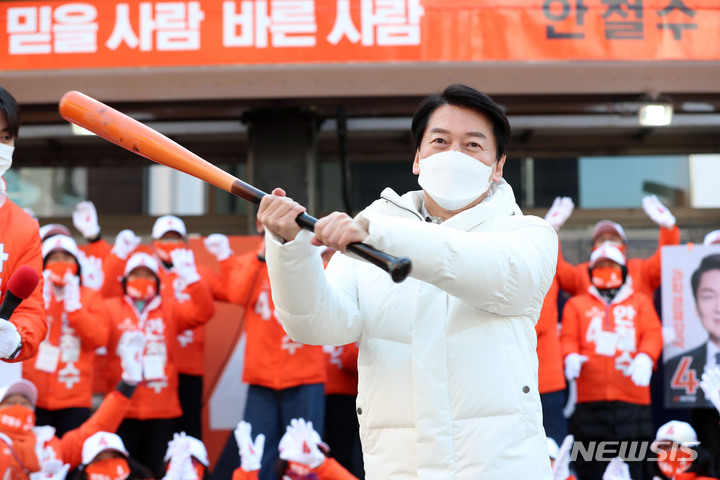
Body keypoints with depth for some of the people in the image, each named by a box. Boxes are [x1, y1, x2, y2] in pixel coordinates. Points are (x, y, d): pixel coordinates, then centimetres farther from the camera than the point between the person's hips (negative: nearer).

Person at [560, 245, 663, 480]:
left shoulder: (641, 302, 20)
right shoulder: (576, 304, 20)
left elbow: (653, 334, 6)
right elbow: (569, 337, 8)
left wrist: (645, 357, -16)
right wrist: (571, 356, -16)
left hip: (633, 399, 0)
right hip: (590, 399, 0)